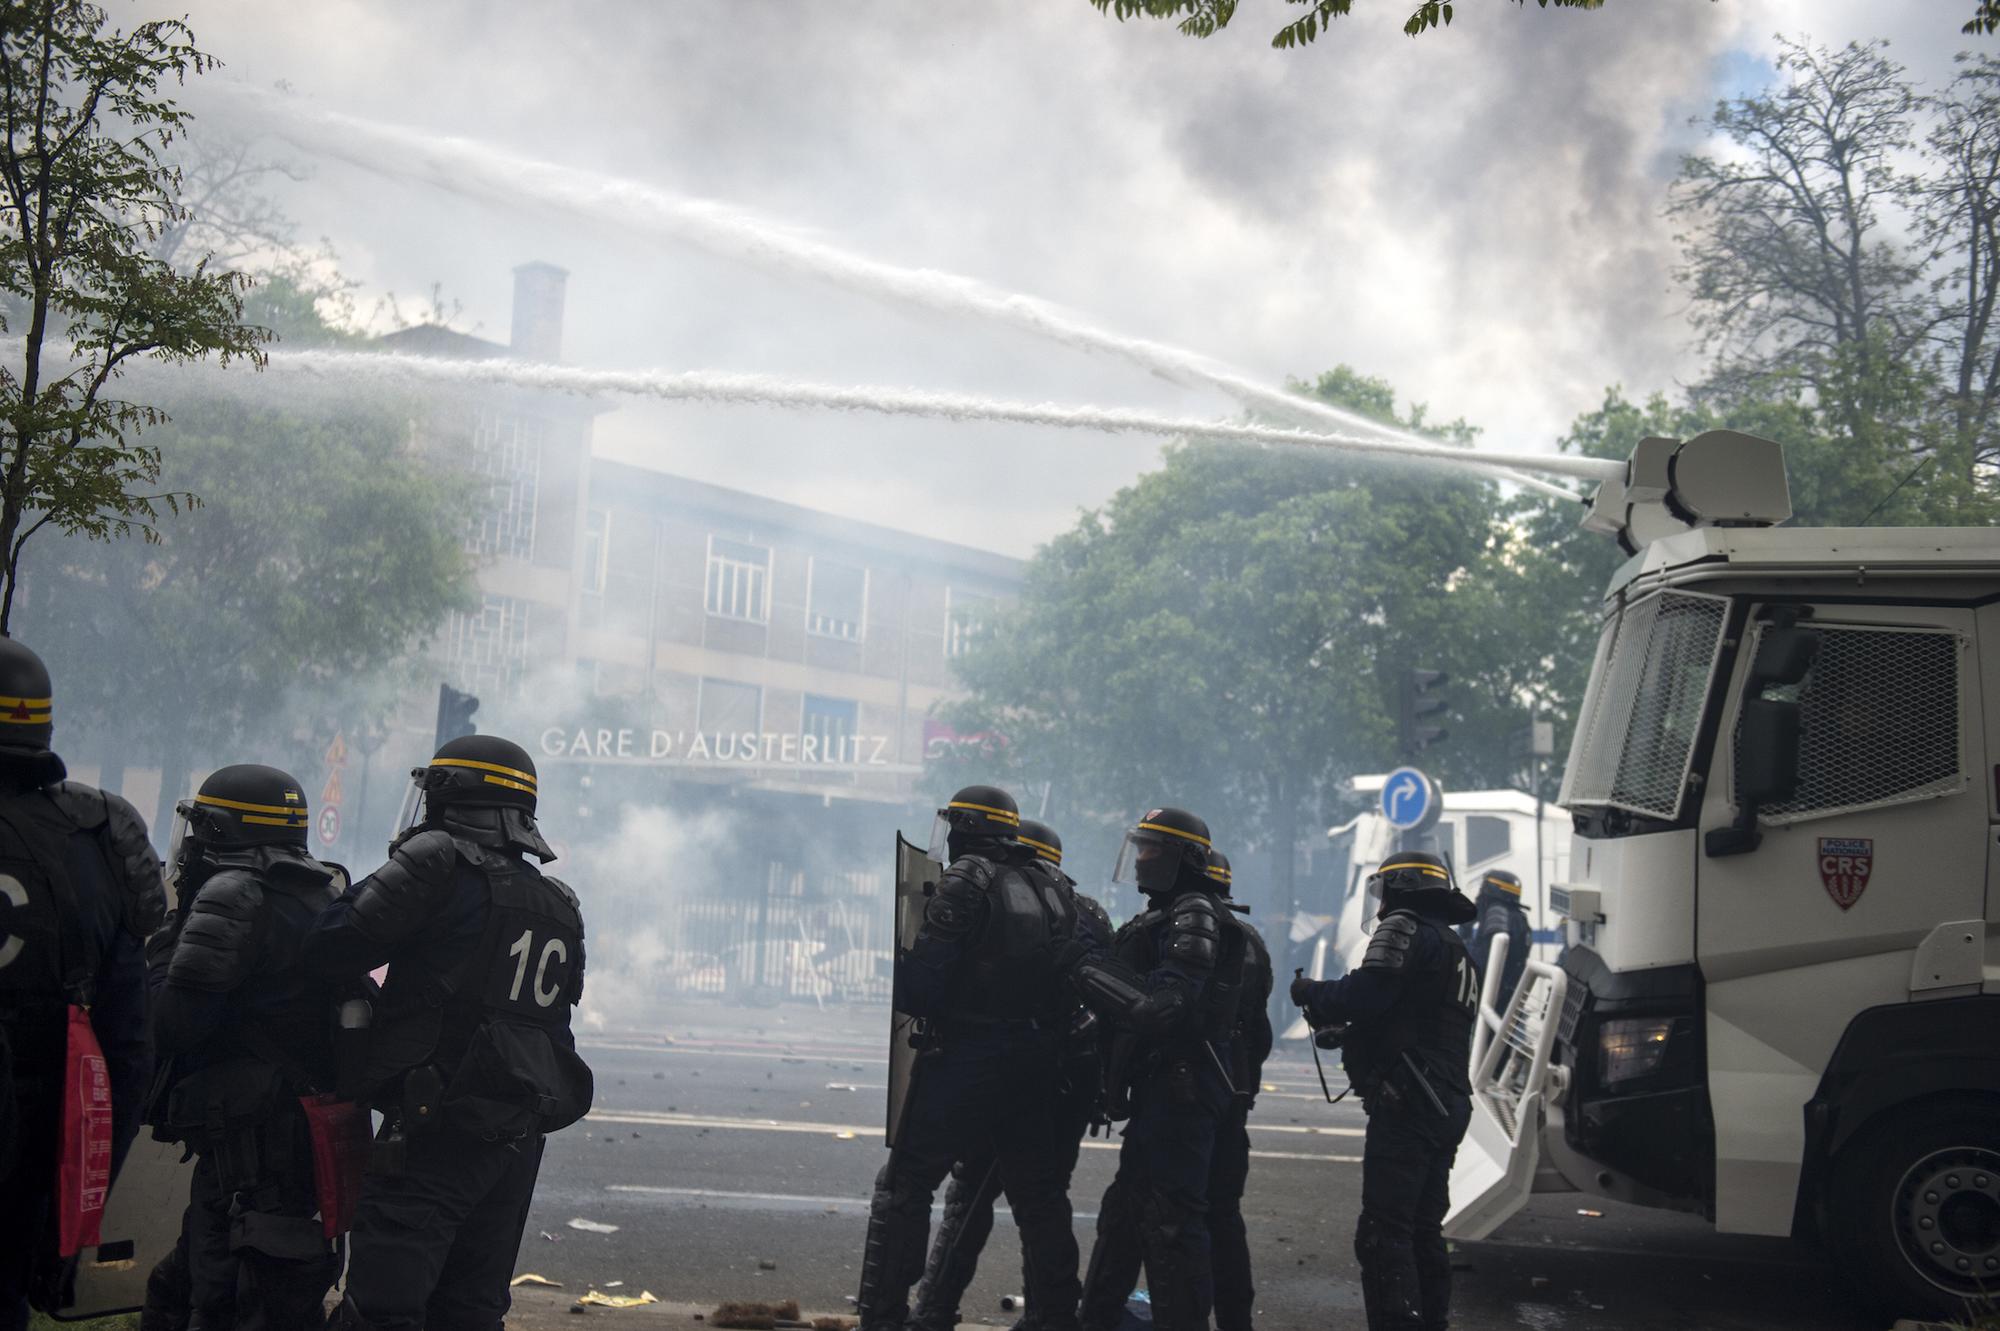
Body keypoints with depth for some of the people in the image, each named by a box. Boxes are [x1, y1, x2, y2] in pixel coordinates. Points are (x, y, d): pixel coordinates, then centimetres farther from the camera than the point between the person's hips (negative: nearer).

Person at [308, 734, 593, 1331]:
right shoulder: (559, 906, 16)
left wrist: (352, 896, 8)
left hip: (438, 1129, -8)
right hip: (521, 1138, 8)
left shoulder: (441, 863, -7)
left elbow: (328, 949, -12)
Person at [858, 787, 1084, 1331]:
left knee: (904, 1185, 2)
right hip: (1036, 1070, 6)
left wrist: (888, 973, 3)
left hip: (968, 1060, -6)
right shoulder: (1055, 891, 13)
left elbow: (923, 981, -14)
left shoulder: (967, 881, -8)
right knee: (1039, 1198, 15)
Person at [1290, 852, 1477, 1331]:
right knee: (1423, 1231, 16)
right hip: (1449, 1106, 10)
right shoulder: (1456, 951, 26)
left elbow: (1366, 995, -19)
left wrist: (1311, 993, -1)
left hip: (1408, 1105, -10)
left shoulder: (1405, 930, -5)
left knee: (1384, 1234, -12)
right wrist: (1337, 1022, 21)